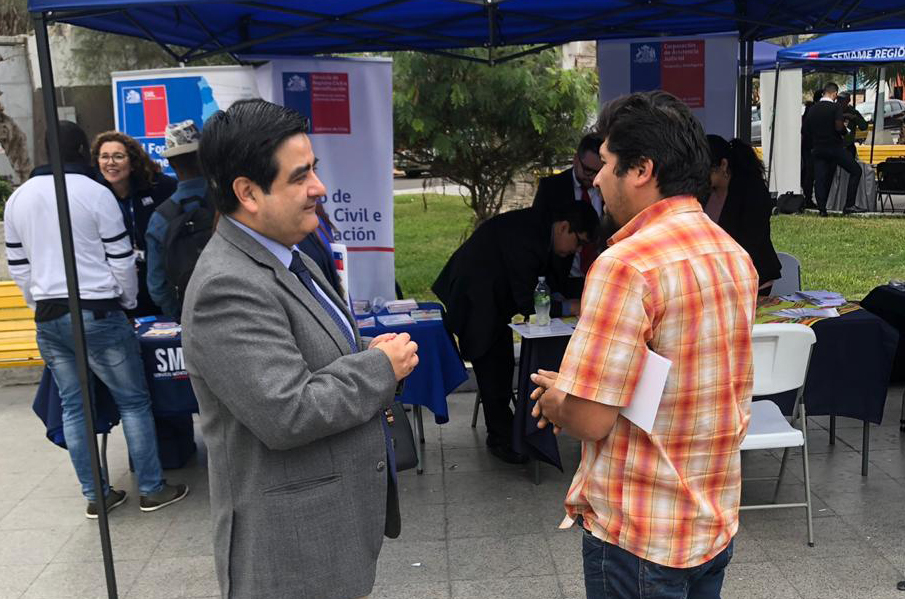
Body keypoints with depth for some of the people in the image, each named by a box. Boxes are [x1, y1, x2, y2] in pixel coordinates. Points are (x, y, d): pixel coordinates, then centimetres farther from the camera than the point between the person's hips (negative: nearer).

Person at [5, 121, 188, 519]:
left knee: (73, 406, 12)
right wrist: (128, 301, 9)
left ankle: (95, 495, 19)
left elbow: (18, 267, 14)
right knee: (133, 401, 5)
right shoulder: (95, 193, -8)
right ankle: (152, 489, 11)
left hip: (48, 318, 6)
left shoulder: (17, 198, 9)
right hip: (97, 313, -6)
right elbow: (121, 259, -7)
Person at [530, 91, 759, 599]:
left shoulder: (628, 264, -24)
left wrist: (553, 402, -2)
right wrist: (576, 388, 9)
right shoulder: (736, 256, 3)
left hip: (639, 537, -8)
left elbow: (591, 420, -25)